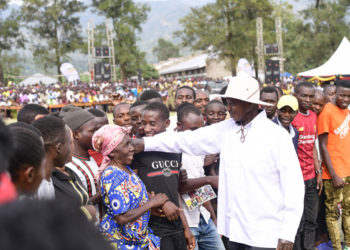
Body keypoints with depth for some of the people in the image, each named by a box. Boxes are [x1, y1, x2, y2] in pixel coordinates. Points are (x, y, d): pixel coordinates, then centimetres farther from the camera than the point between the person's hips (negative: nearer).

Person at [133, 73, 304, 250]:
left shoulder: (277, 135, -9)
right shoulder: (226, 129, 5)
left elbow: (293, 184, -10)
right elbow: (188, 140, 8)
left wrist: (288, 234, -12)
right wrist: (145, 143, 1)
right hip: (235, 230, 5)